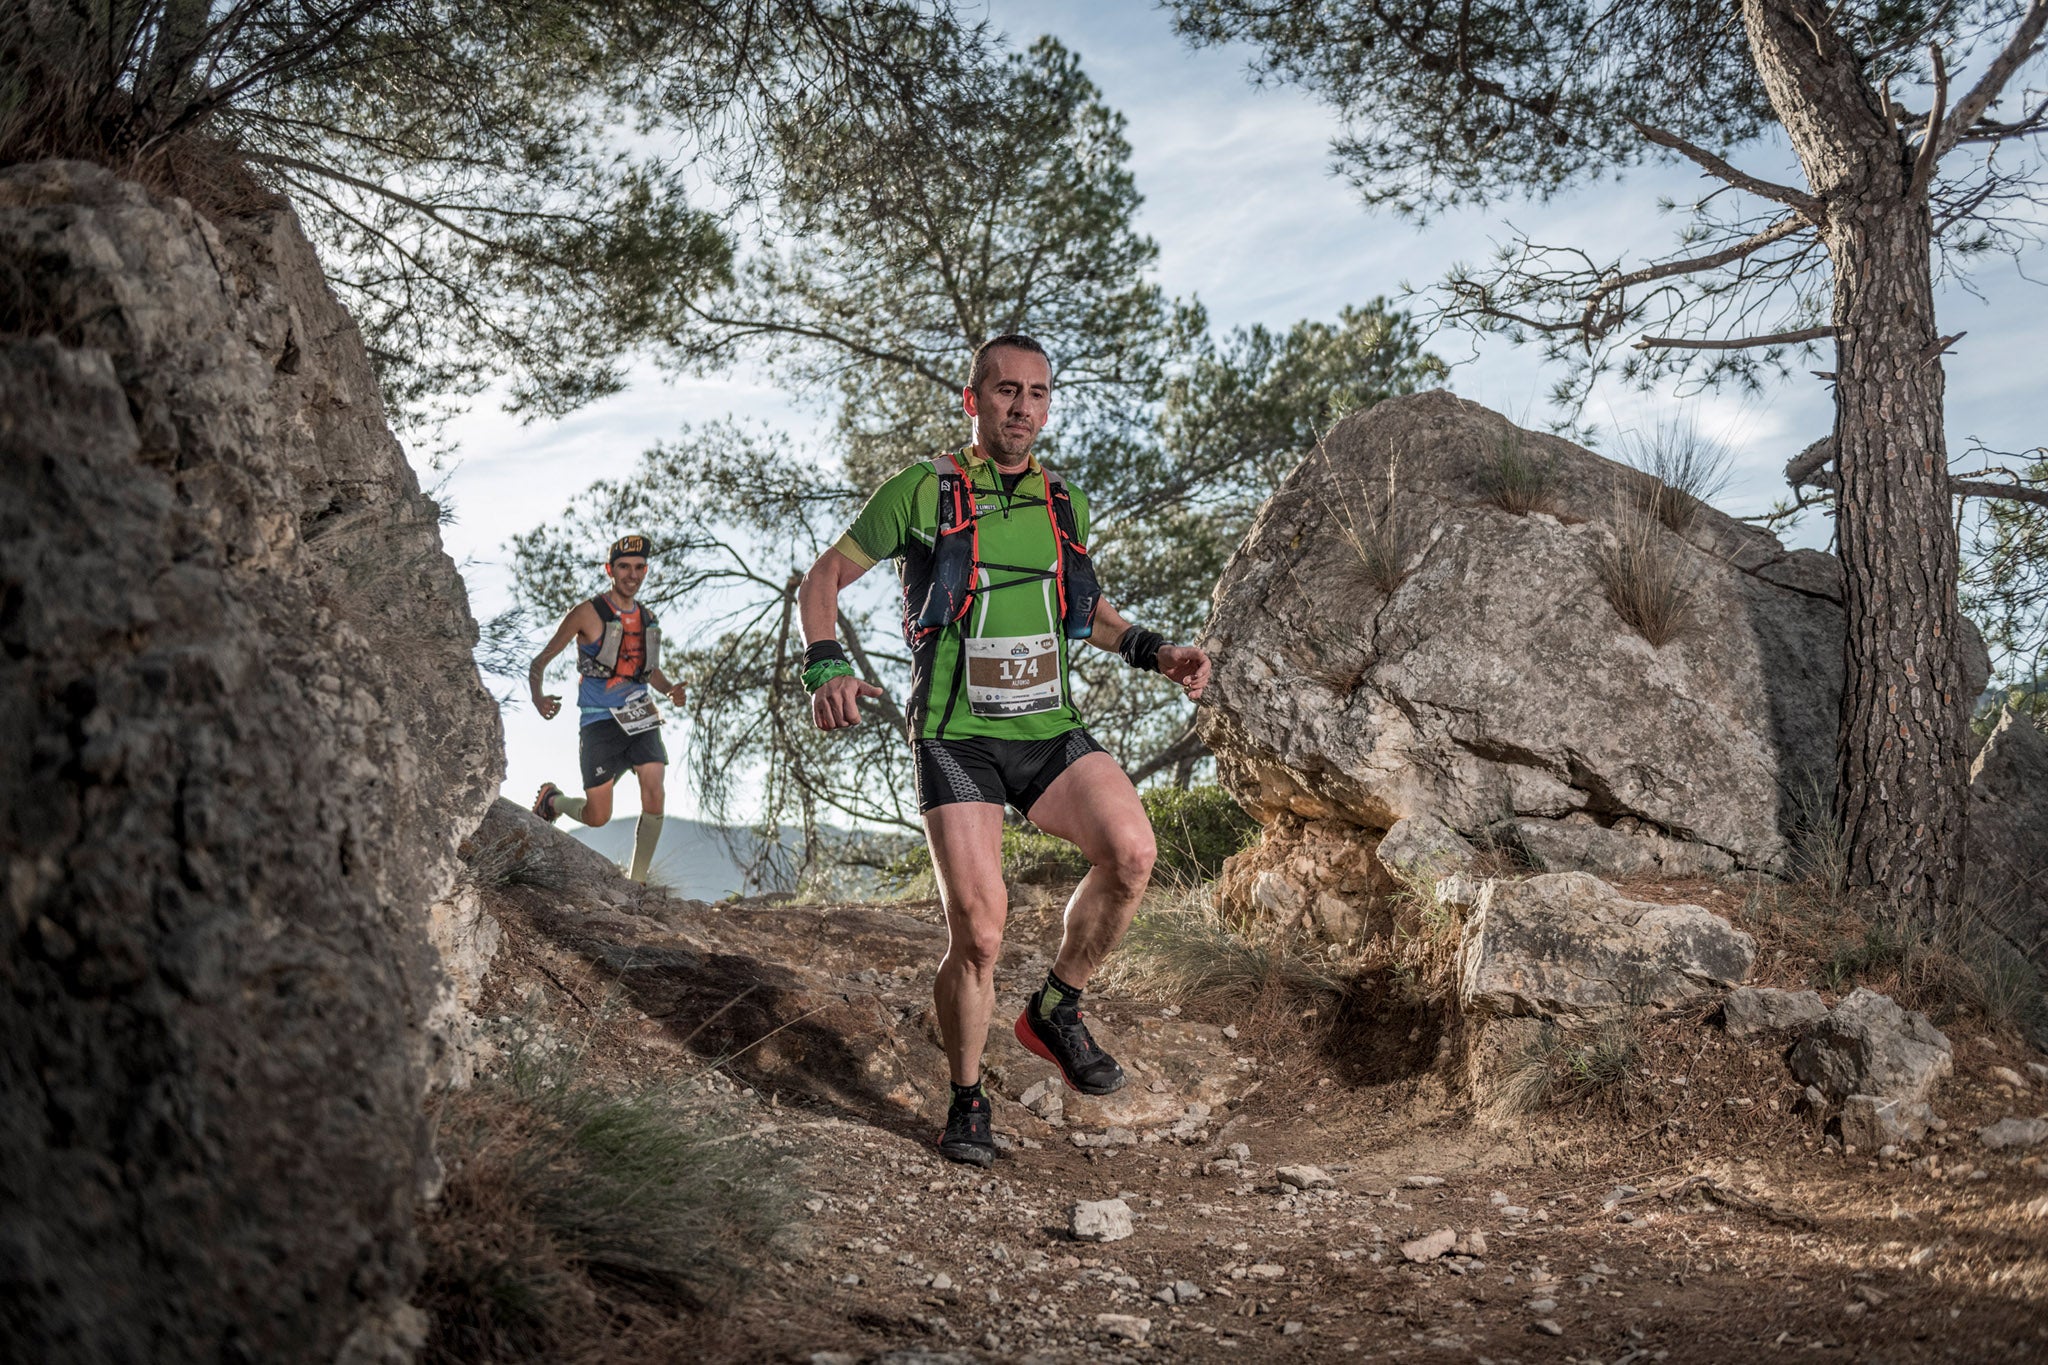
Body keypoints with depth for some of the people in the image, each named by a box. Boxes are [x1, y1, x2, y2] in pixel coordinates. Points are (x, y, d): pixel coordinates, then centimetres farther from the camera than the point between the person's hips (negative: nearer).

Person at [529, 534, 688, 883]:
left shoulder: (648, 618, 9)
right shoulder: (588, 613, -6)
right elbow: (541, 661, -4)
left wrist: (670, 690, 3)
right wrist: (538, 699, -22)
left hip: (640, 718, 4)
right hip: (600, 721, -4)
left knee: (654, 796, -16)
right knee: (598, 817, -3)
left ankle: (636, 881, -3)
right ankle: (552, 799, 31)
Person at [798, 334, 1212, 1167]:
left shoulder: (1064, 504, 13)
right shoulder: (921, 492, 0)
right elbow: (824, 578, 5)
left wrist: (1156, 653, 11)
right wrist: (827, 668, -12)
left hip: (1049, 731, 4)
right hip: (957, 739, -3)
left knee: (1131, 851, -23)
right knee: (978, 932, -11)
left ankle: (1057, 1011, 1)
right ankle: (967, 1101, 13)